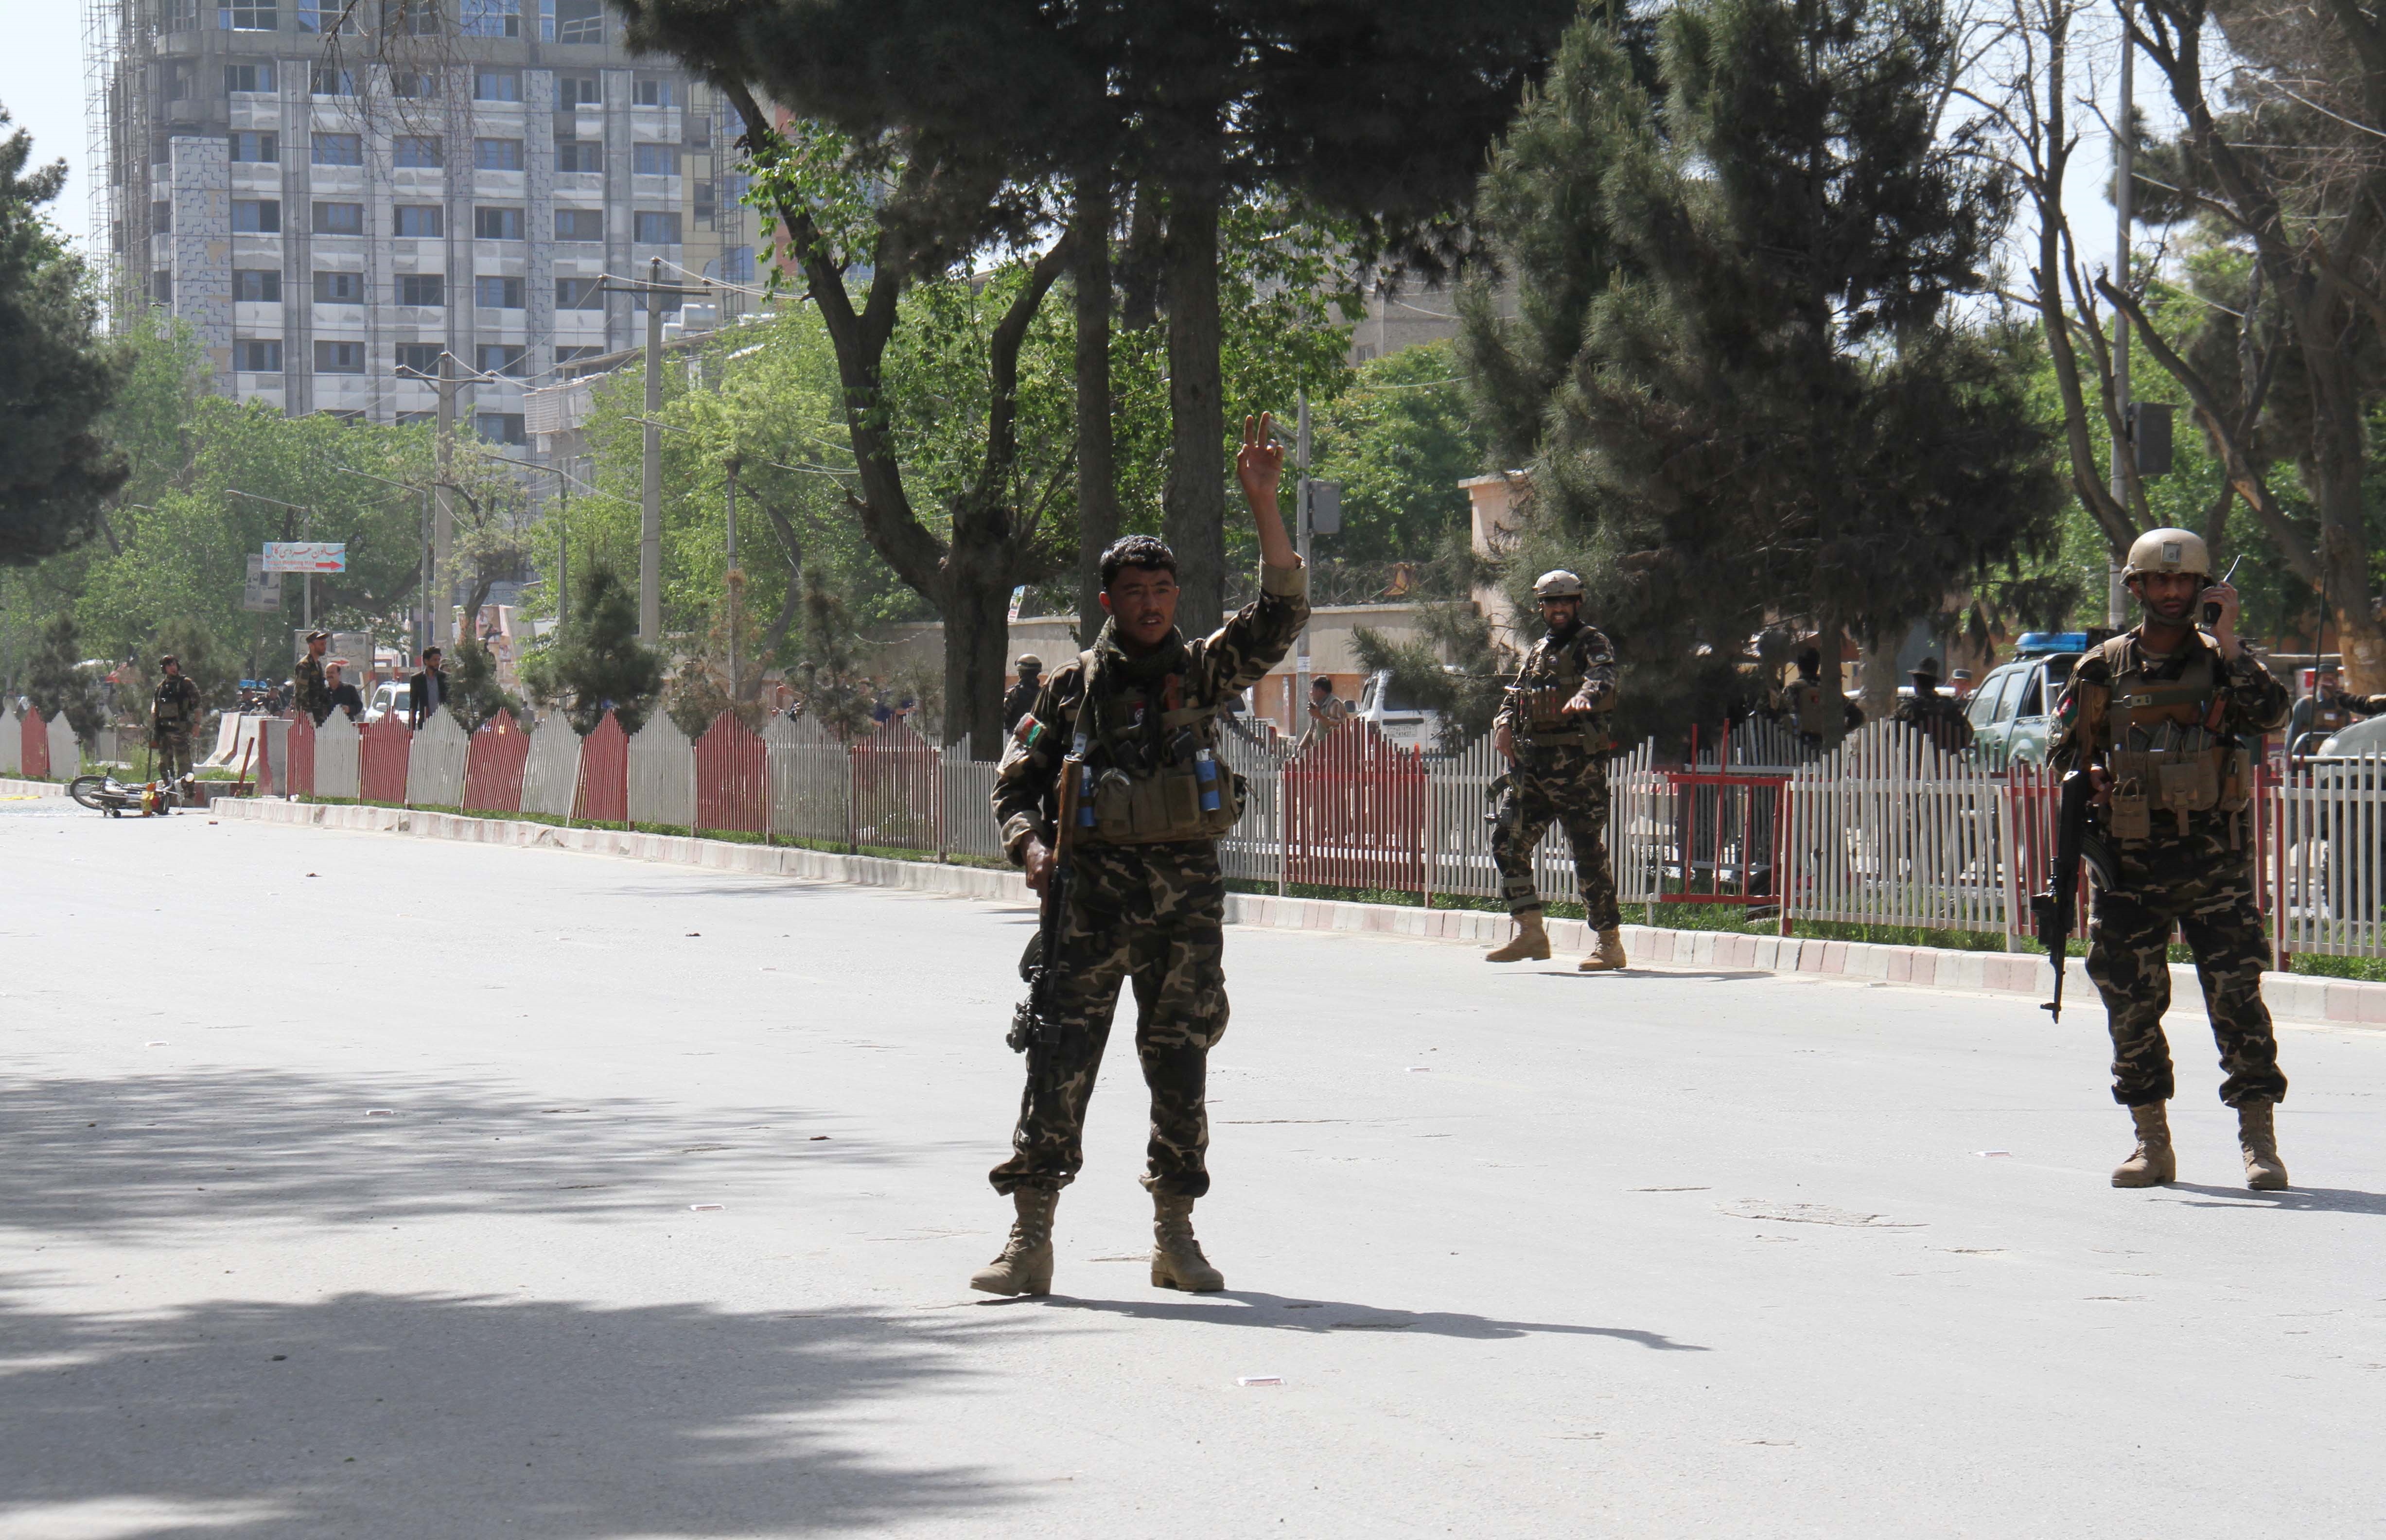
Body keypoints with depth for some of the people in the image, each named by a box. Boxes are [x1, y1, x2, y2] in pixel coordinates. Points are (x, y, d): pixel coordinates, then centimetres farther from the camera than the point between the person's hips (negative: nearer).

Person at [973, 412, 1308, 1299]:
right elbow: (1017, 781, 12)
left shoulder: (1203, 672, 9)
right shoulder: (1073, 687, 7)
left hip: (1188, 896, 2)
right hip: (1093, 893, -2)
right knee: (1061, 1061, -9)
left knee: (1181, 1067, 7)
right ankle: (1030, 1240, -9)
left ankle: (1175, 1235, 17)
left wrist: (1262, 504, -9)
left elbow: (1282, 612, -2)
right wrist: (1029, 844, -8)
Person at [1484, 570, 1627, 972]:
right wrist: (1504, 724, -1)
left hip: (1578, 765, -7)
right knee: (1507, 841, -1)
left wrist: (1585, 695, -44)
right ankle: (1531, 933, 4)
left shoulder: (1591, 644, 0)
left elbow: (1603, 676, -20)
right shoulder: (1538, 652, 22)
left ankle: (1610, 944, 0)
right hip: (1532, 765, 7)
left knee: (1589, 852, -6)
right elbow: (1515, 697, 22)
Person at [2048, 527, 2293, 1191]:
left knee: (2237, 994, -7)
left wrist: (2228, 641, -17)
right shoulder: (2103, 670, 8)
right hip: (2131, 863, 2)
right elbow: (2063, 754, 12)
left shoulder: (2221, 661, 5)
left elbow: (2271, 713, -13)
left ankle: (2259, 1140, -4)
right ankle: (2152, 1142, 12)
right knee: (2131, 1002, 2)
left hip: (2213, 861, -2)